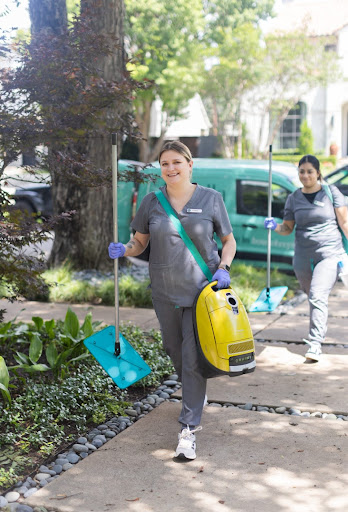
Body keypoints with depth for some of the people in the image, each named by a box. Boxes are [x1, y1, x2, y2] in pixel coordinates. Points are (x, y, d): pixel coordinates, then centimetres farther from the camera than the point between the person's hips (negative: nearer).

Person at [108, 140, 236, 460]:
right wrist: (123, 250, -13)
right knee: (175, 351, 16)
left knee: (194, 357, -7)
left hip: (202, 288, -3)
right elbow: (139, 242, 9)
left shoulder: (211, 199, -2)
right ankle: (197, 395, 46)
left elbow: (229, 241, 6)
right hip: (165, 291, 3)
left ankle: (189, 429, -1)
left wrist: (223, 268, -11)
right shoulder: (152, 202, 3)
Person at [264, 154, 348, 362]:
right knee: (313, 297, 15)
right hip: (303, 257, 4)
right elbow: (288, 228, 11)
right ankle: (321, 328, 40)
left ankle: (315, 344, -17)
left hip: (329, 253, -4)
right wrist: (275, 226, -10)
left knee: (318, 296, -18)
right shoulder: (294, 198, 8)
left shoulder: (331, 192, 1)